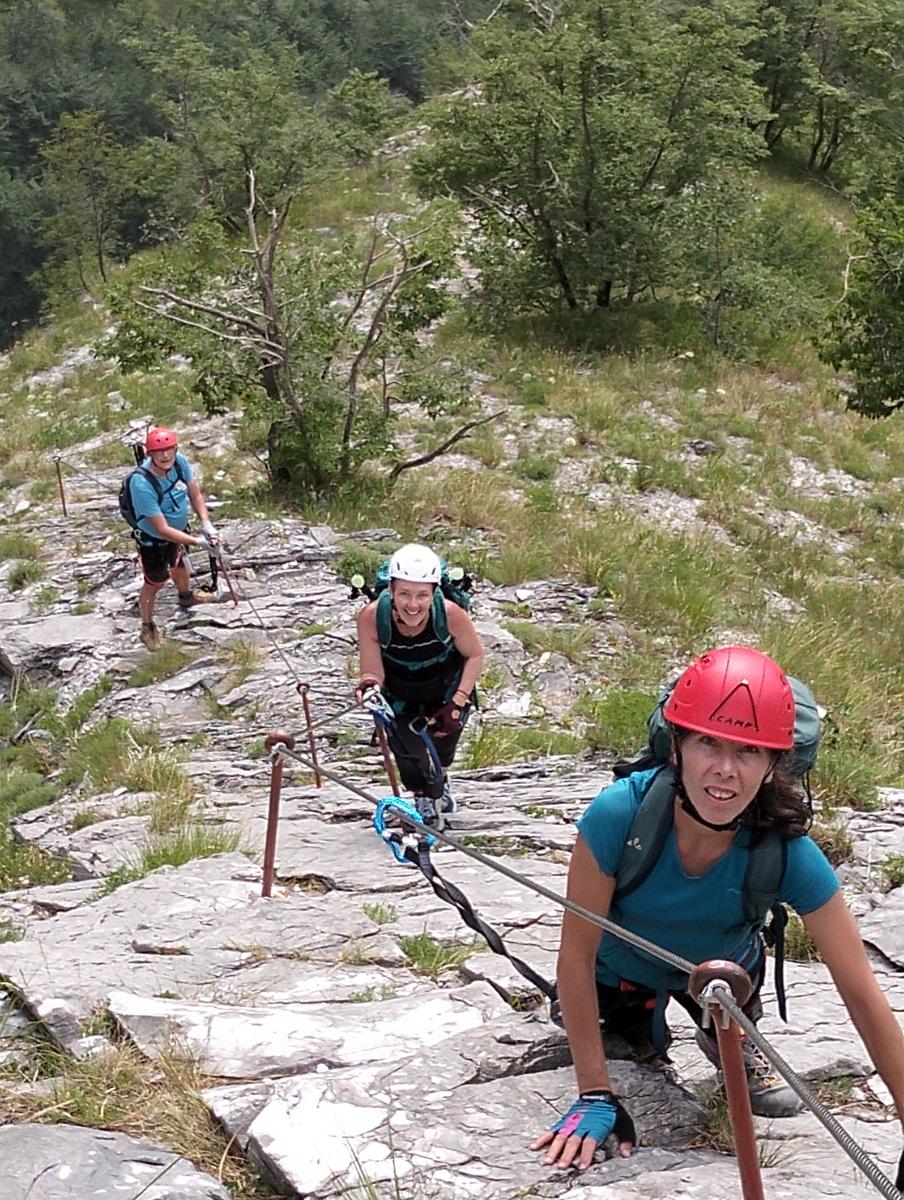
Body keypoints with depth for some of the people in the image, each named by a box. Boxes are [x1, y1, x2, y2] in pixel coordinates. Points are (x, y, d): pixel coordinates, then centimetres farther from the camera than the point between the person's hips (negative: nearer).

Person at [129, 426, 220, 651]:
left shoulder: (180, 462, -23)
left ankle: (186, 596, 63)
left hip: (180, 529, 6)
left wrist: (206, 523, -17)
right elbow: (163, 530, -35)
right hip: (153, 540, -6)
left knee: (179, 565, 32)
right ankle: (148, 626, 37)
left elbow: (195, 495, -5)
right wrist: (198, 542, -33)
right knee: (154, 583, 12)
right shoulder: (142, 484, -40)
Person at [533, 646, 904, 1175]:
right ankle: (637, 1011, 38)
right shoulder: (620, 813, -40)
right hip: (622, 966, -1)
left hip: (722, 969, 1)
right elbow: (577, 953, -29)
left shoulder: (788, 853, -36)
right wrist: (596, 1097, -26)